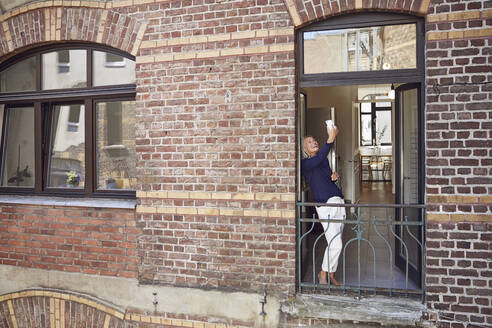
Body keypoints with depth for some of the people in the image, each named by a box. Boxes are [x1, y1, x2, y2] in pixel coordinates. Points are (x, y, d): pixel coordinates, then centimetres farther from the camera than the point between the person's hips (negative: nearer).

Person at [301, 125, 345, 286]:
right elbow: (319, 158, -24)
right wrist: (331, 139, -30)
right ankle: (323, 274, 9)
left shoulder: (324, 160, 19)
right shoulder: (305, 163, -4)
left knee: (336, 243, 9)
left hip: (338, 201, 7)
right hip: (324, 204, -7)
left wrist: (334, 176, 6)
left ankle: (331, 275, 23)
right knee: (335, 244, -12)